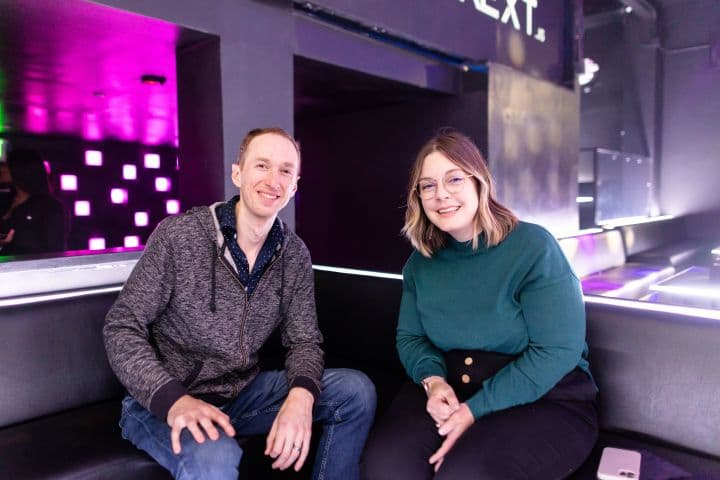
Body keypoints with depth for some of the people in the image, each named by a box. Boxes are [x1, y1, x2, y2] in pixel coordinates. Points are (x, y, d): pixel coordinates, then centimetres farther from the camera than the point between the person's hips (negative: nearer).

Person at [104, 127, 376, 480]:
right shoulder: (178, 235, -16)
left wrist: (300, 396, -23)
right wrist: (174, 399, -28)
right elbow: (122, 327, -12)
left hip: (242, 393, 5)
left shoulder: (295, 255, -2)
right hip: (163, 403, -4)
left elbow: (304, 340, 0)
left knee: (356, 390, -8)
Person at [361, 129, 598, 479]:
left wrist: (477, 409, -21)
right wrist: (433, 380, -12)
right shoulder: (421, 262, 5)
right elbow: (410, 337, 11)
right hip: (450, 390, 4)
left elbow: (558, 350, -17)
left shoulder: (533, 247, -12)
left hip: (544, 400, -3)